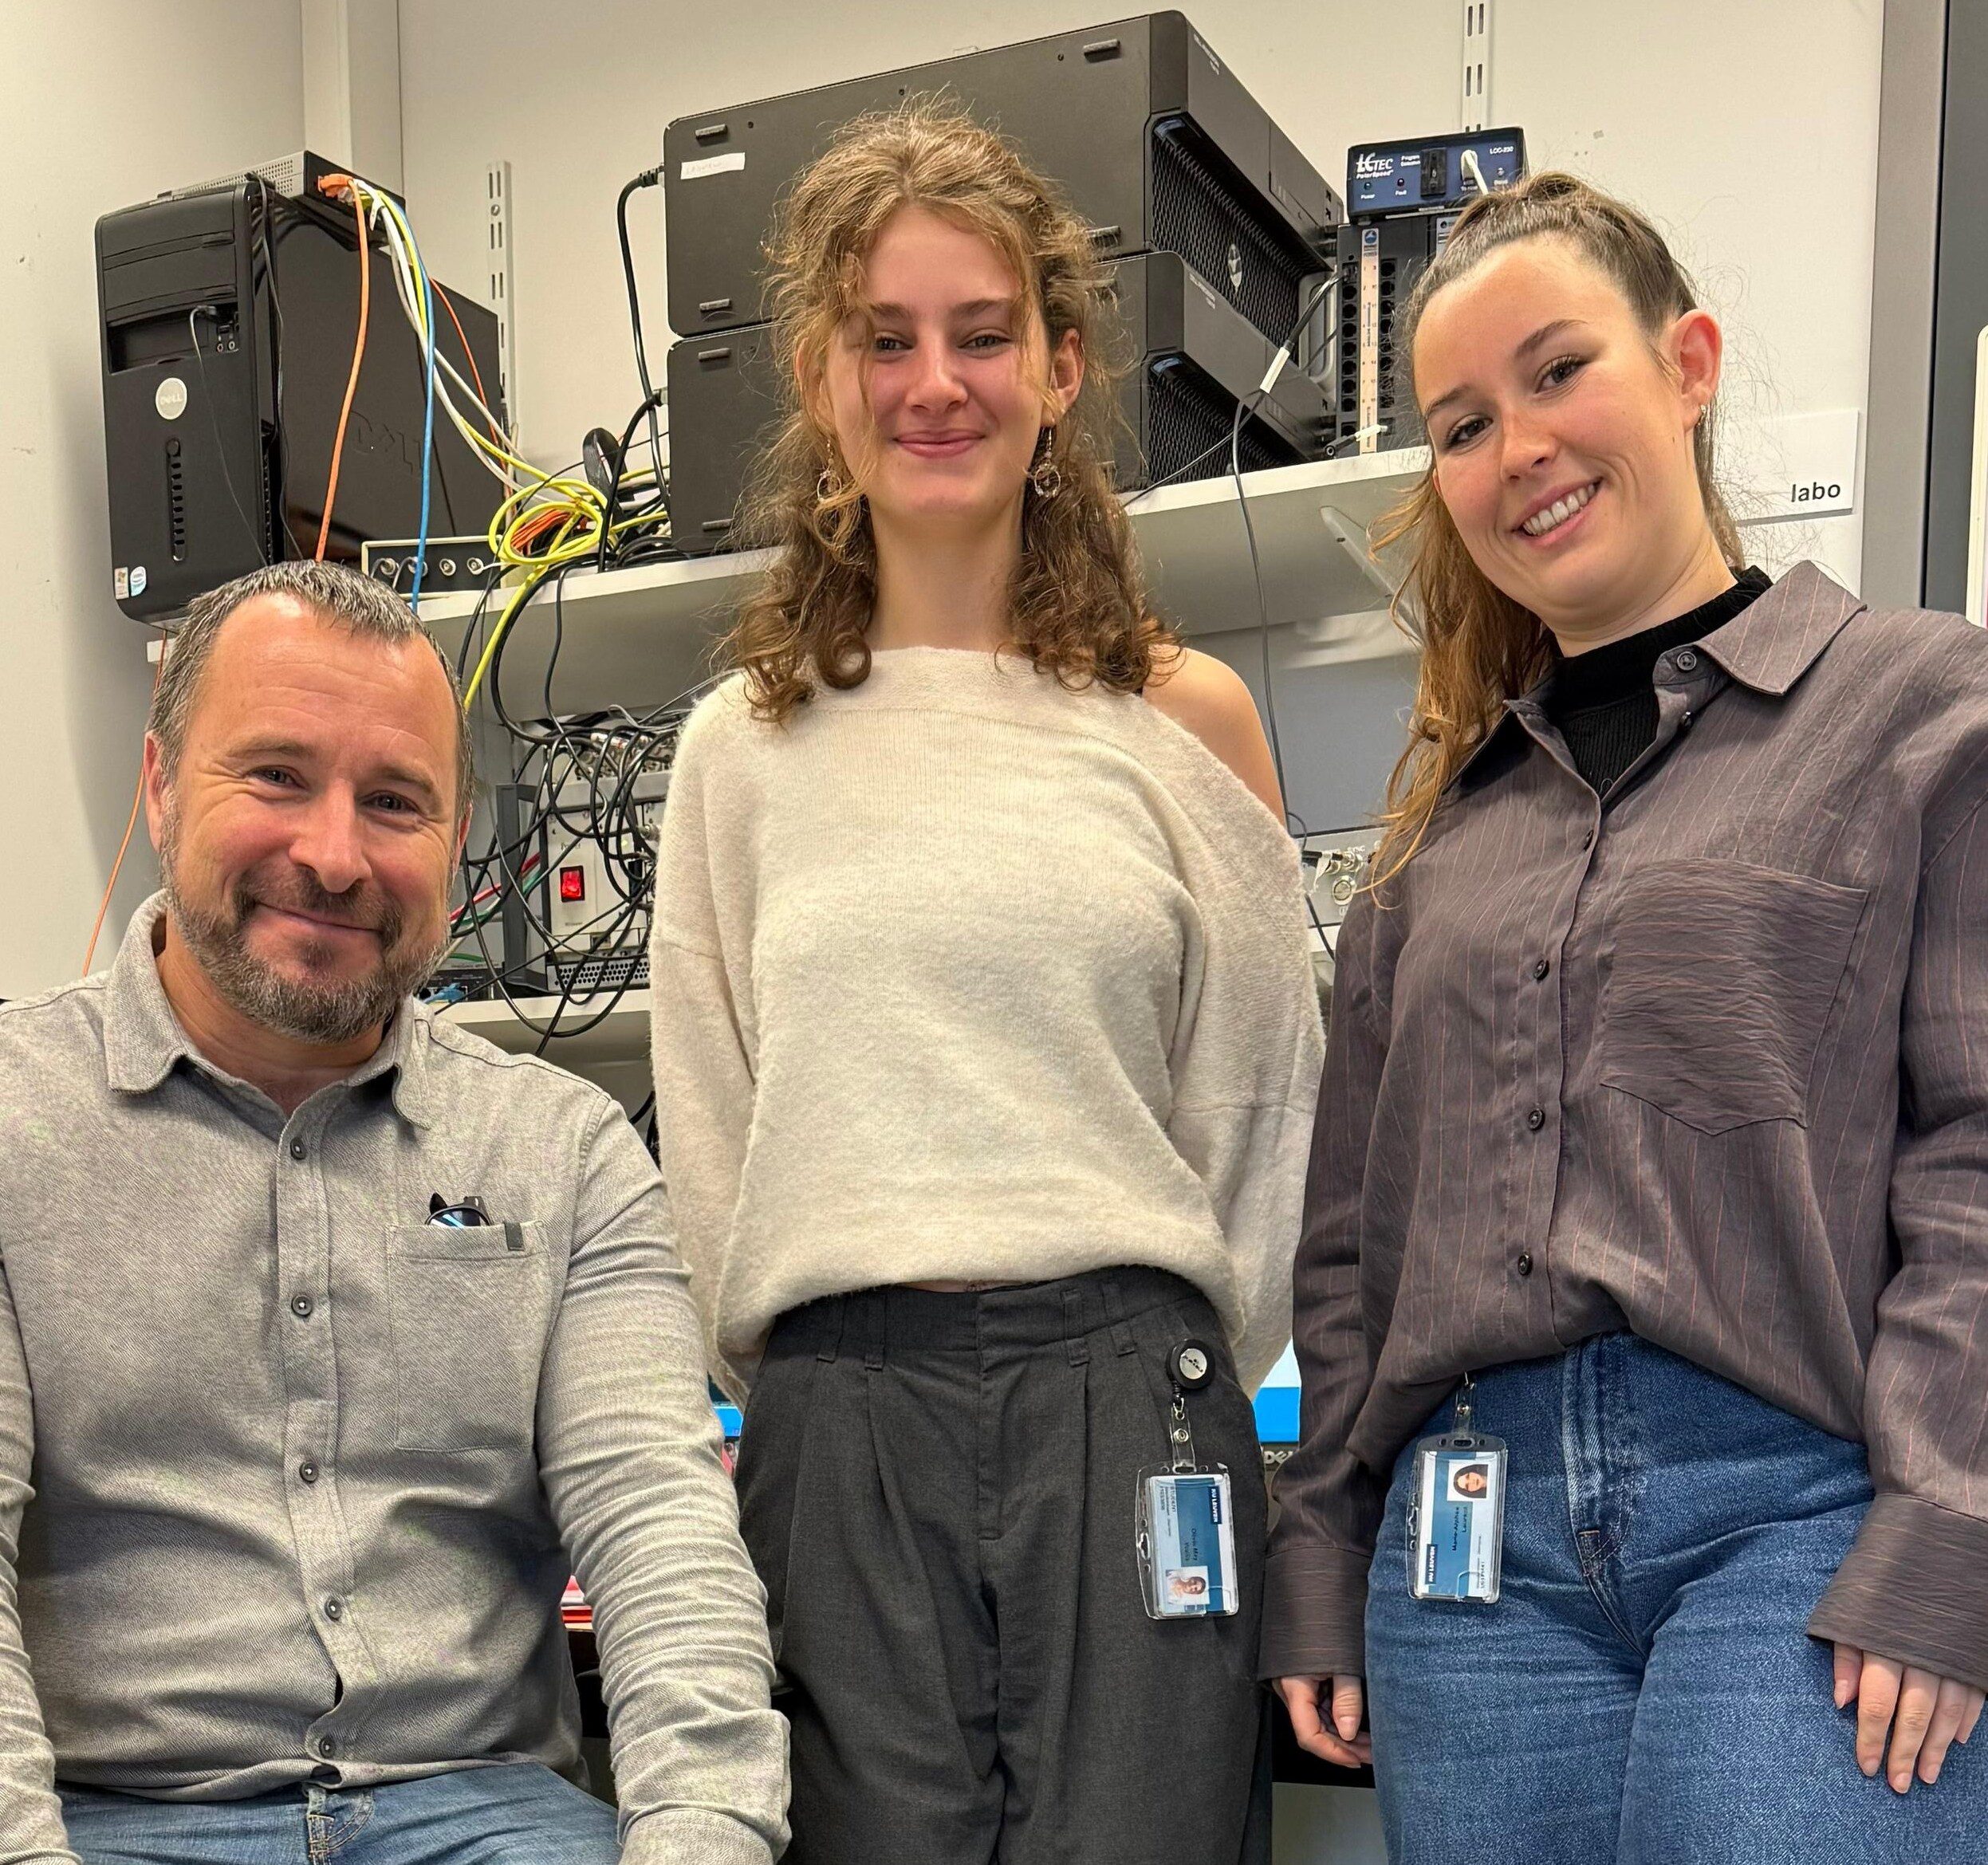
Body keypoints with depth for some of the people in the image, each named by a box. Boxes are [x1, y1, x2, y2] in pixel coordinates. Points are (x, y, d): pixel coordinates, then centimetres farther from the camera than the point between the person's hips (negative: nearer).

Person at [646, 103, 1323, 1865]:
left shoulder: (1184, 714, 6)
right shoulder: (744, 744, 10)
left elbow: (1263, 1105, 9)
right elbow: (708, 1131, 13)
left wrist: (1187, 1388, 8)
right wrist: (807, 1389, 10)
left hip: (1125, 1401, -1)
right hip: (837, 1426, 1)